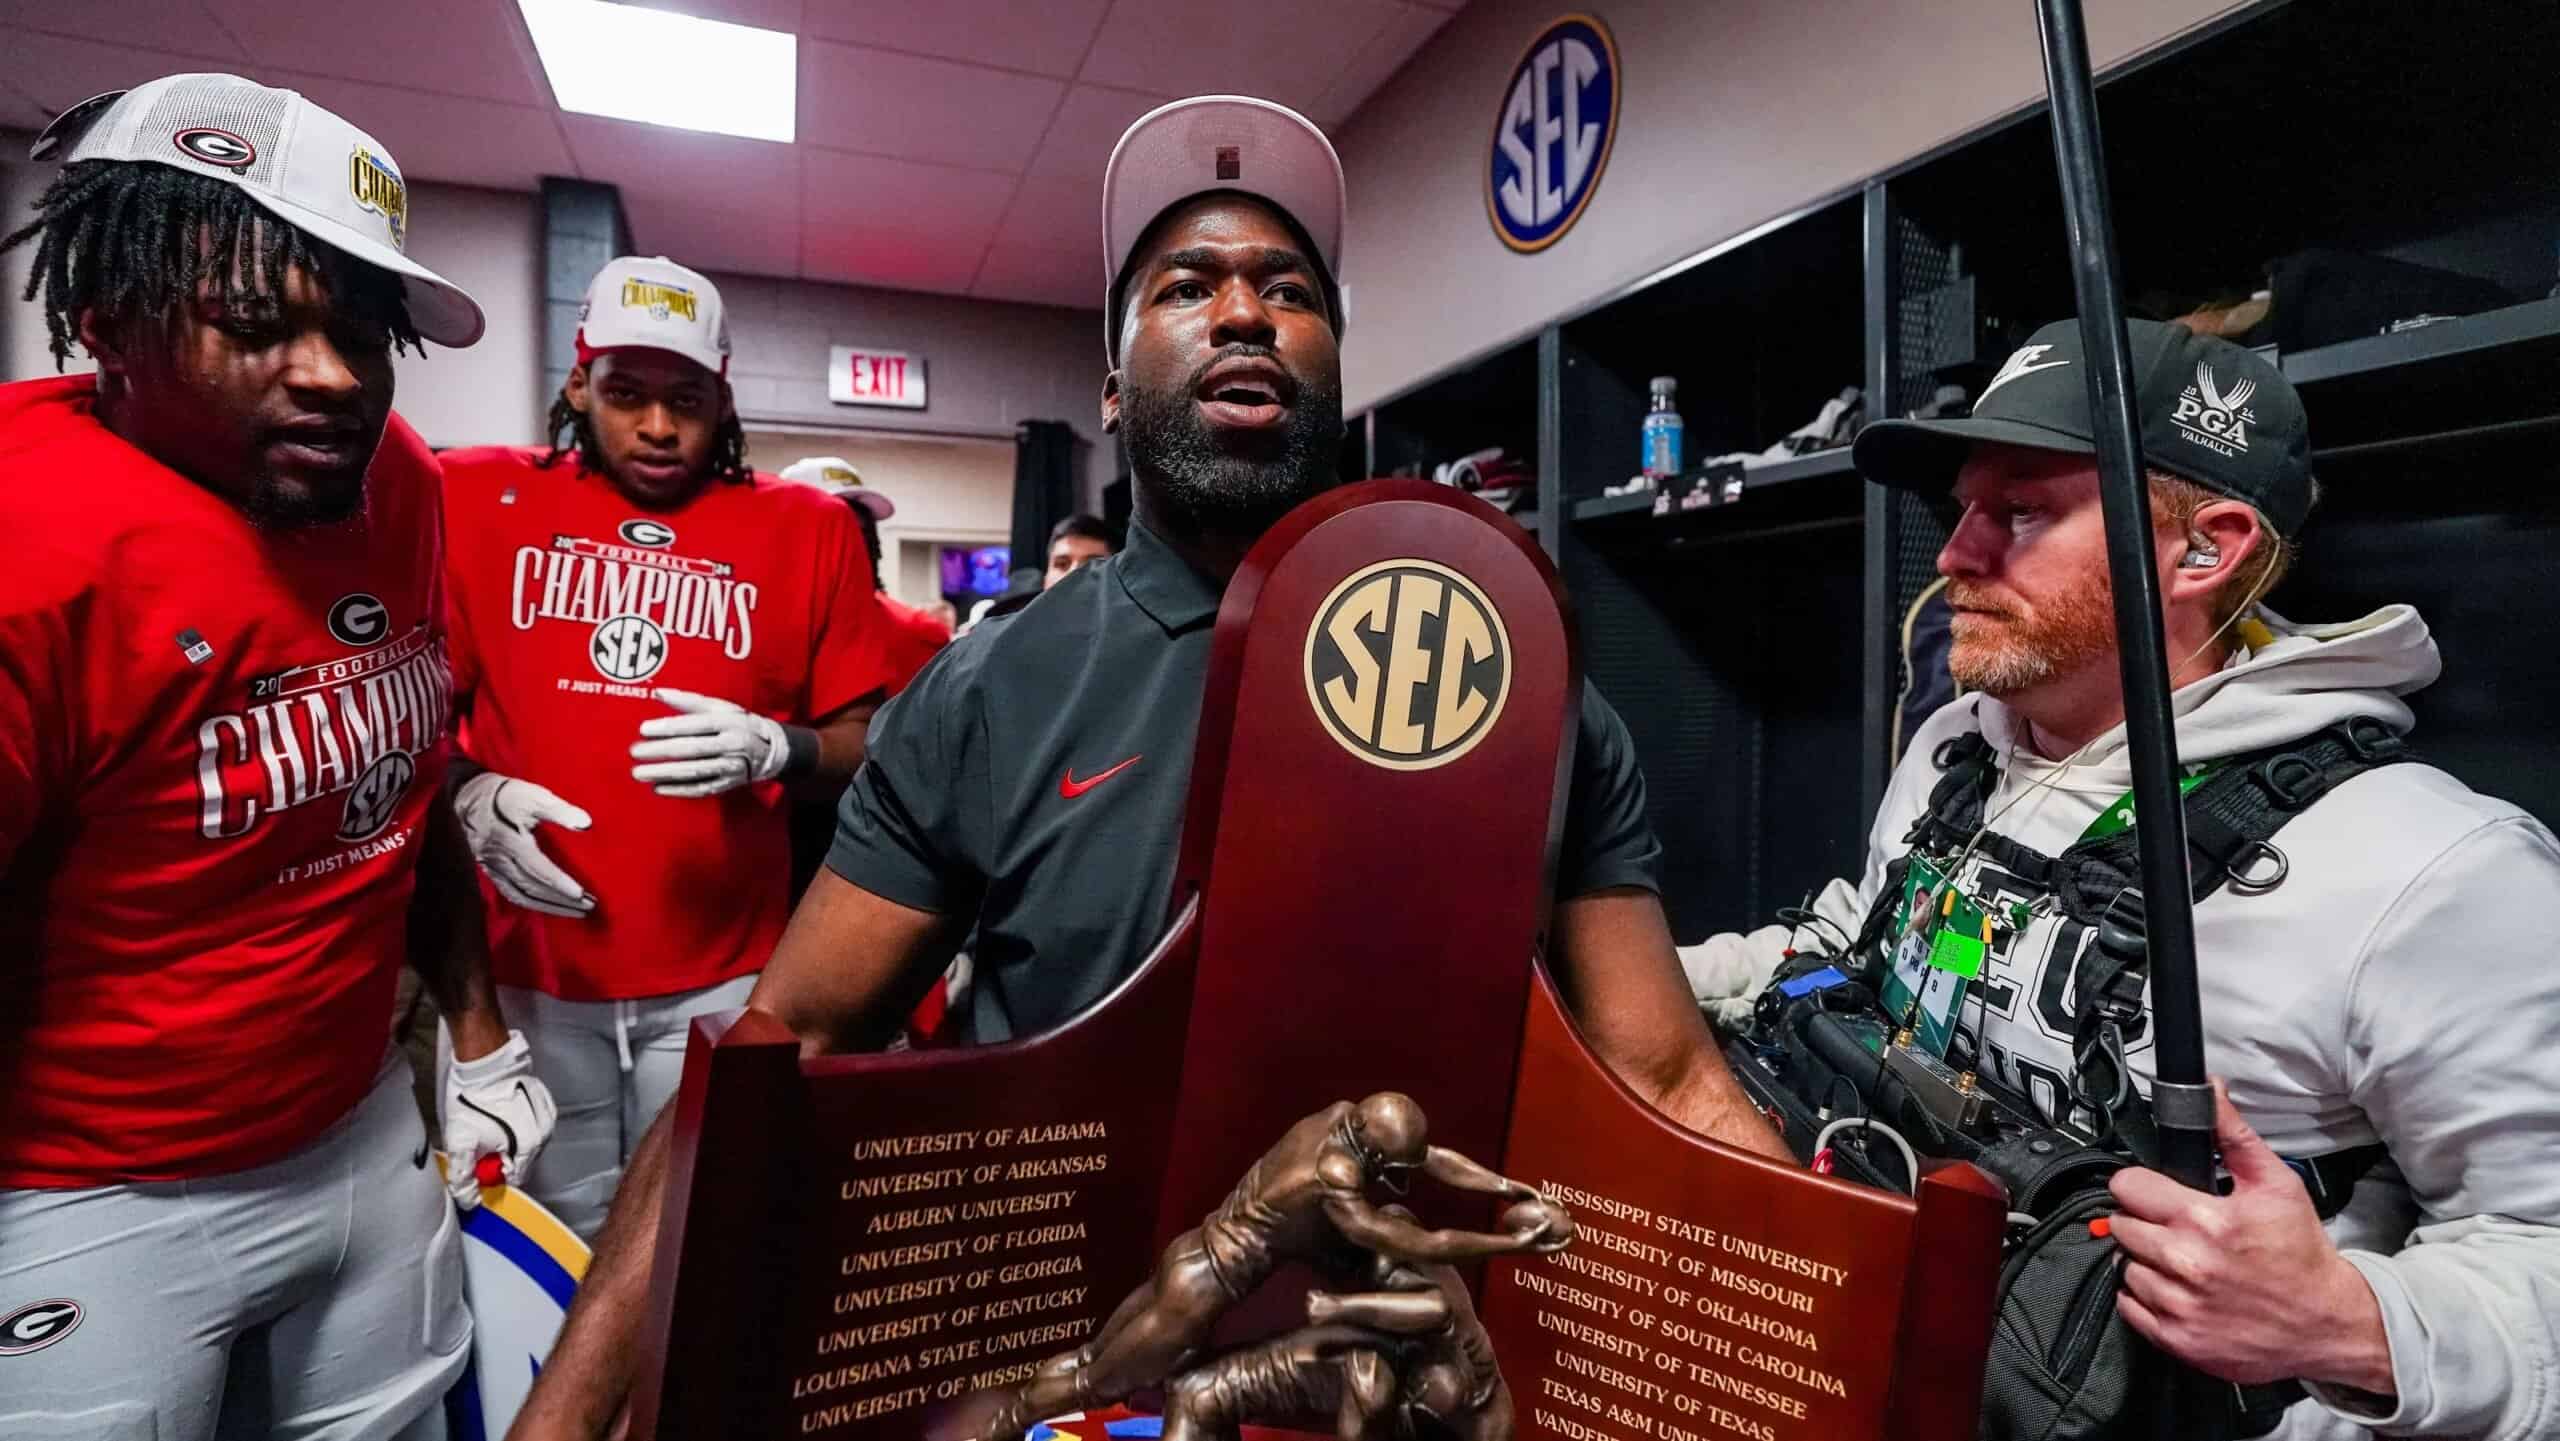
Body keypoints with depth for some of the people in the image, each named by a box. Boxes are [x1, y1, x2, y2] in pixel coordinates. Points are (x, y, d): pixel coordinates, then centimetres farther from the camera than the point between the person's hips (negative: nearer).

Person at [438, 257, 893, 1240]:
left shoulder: (808, 528, 1)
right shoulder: (481, 499, 4)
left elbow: (868, 743, 2)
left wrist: (773, 749, -17)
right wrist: (468, 798, -7)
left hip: (720, 974, -1)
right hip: (527, 966, 1)